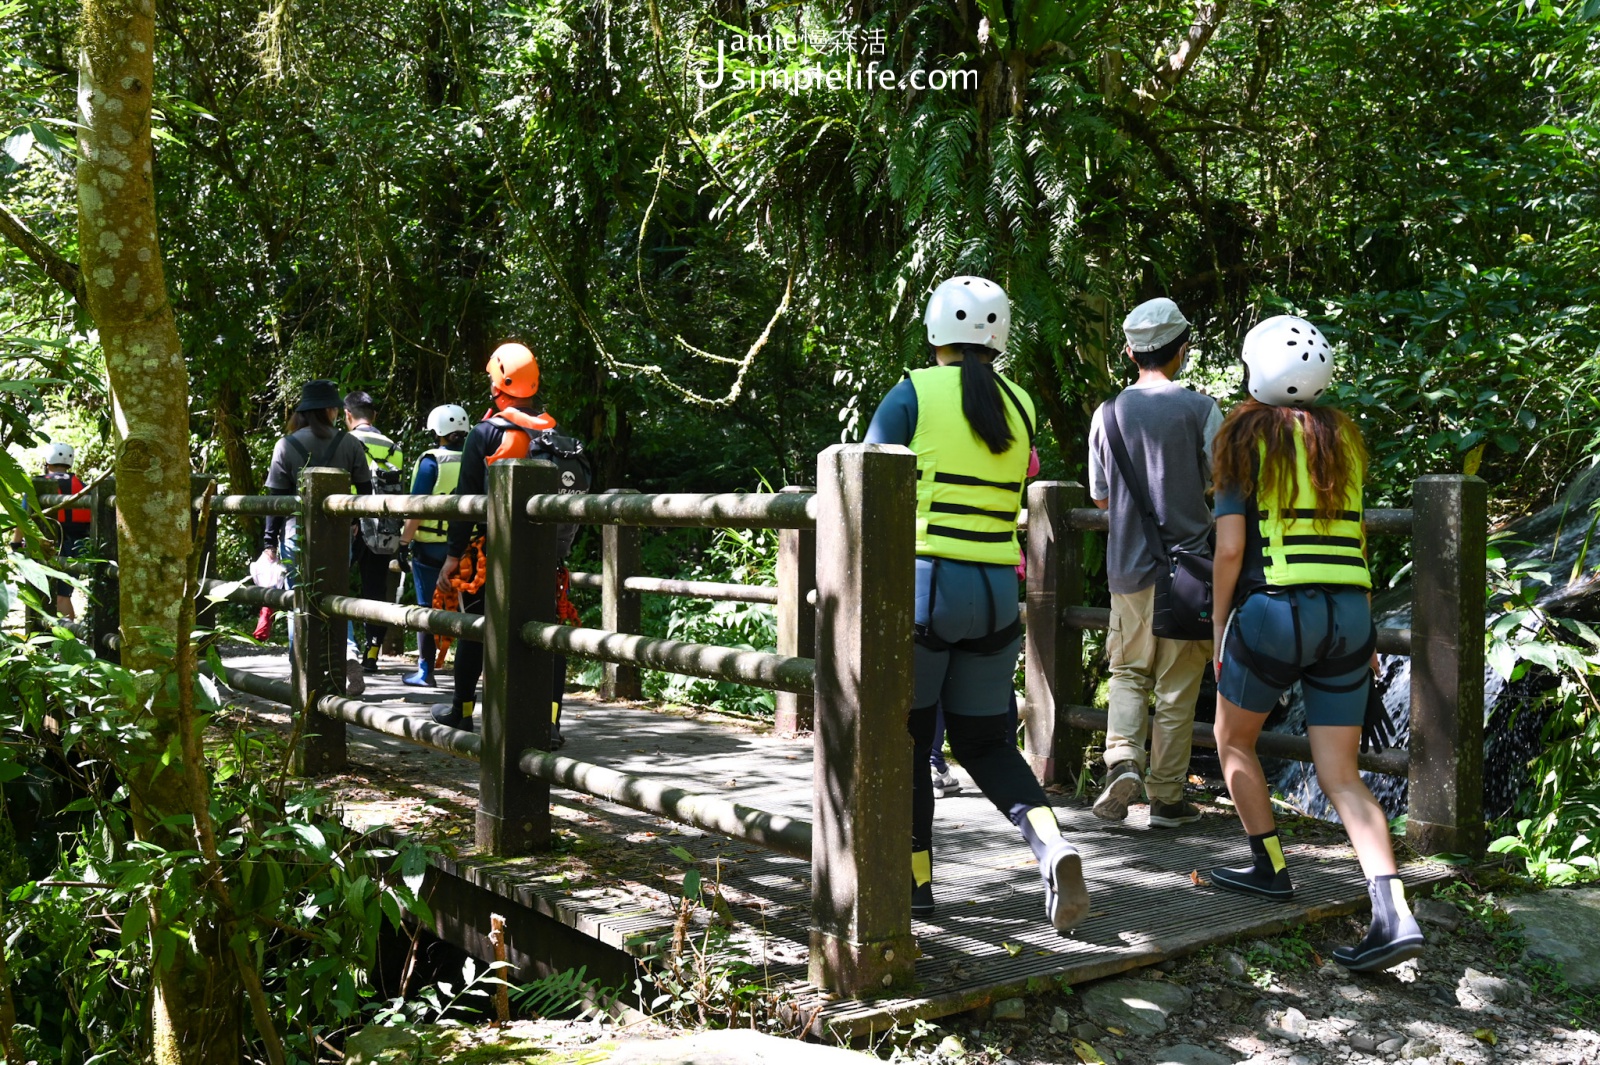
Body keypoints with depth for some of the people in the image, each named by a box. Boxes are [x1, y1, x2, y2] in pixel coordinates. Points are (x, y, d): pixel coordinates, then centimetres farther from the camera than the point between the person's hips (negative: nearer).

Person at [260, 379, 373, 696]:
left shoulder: (287, 445, -3)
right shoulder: (350, 443, 0)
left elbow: (277, 497, -4)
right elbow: (365, 491, 2)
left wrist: (270, 542, 1)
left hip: (297, 537, -2)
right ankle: (349, 658, -9)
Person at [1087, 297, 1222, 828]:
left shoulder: (1107, 413, 3)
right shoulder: (1200, 408, -6)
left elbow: (1100, 497, 9)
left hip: (1128, 566, 2)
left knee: (1128, 672, 16)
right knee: (1177, 686, 6)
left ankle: (1123, 759, -6)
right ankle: (1167, 797, 11)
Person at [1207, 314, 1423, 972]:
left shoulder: (1249, 436, -3)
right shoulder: (1343, 438, 14)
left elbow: (1231, 548, -8)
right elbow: (1356, 543, 16)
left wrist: (1219, 631, 1)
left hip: (1275, 610, -5)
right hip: (1349, 614, 6)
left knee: (1233, 740, 19)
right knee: (1340, 775, 6)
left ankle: (1270, 867, 24)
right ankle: (1395, 916, -7)